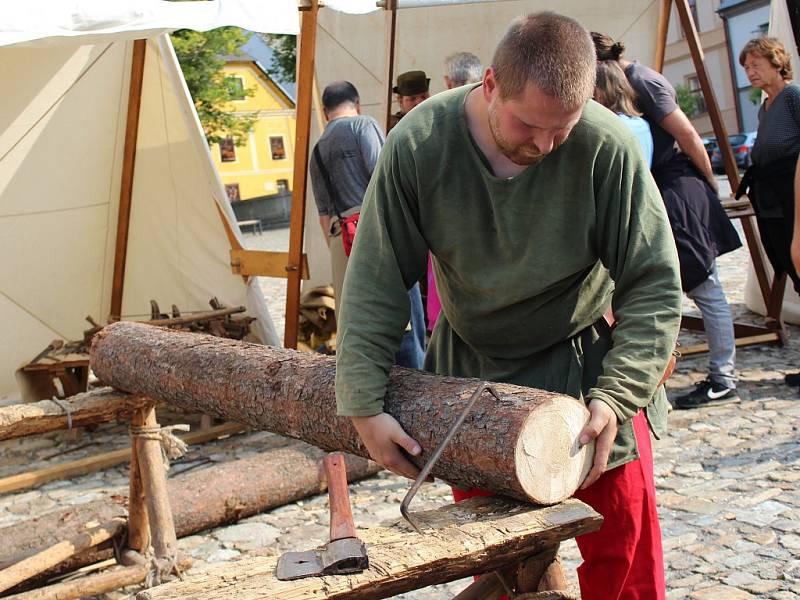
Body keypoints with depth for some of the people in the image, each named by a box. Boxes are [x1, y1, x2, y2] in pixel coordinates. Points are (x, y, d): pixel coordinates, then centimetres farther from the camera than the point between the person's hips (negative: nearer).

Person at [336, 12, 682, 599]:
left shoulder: (608, 147, -25)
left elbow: (654, 285, -16)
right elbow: (375, 284, -14)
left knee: (623, 546, 2)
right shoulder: (418, 144, -21)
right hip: (471, 363, 2)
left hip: (585, 360, -1)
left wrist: (617, 396, -26)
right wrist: (364, 406, -17)